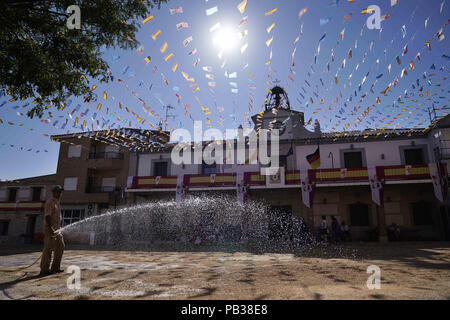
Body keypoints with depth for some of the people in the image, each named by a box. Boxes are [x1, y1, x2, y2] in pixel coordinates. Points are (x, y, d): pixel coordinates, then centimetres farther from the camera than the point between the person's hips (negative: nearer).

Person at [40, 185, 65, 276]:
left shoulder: (57, 203, 19)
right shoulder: (50, 202, -10)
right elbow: (47, 216, -19)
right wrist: (50, 228, -28)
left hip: (57, 229, 9)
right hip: (50, 229, -9)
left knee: (60, 247, 9)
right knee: (48, 249, -6)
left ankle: (55, 268, 16)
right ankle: (44, 270, 2)